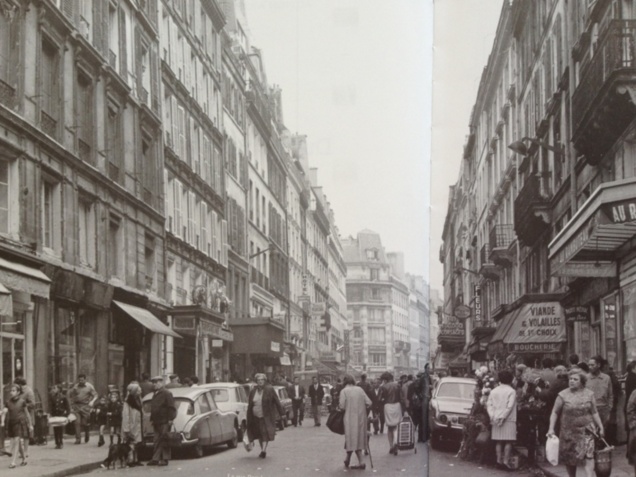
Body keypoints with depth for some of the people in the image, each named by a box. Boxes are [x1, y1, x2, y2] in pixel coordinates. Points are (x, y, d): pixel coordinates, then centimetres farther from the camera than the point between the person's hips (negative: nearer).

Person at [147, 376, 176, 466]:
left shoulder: (167, 393, -7)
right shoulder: (155, 394, 18)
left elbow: (171, 408, -11)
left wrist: (170, 419, -16)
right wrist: (152, 419, 18)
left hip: (164, 422, -8)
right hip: (156, 422, 8)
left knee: (164, 441, -3)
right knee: (157, 441, 6)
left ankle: (165, 459, 1)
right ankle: (155, 459, 7)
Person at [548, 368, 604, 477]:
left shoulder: (589, 394, 1)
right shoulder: (563, 395, -5)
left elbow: (594, 412, 9)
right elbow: (555, 412, -1)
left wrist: (600, 426, 5)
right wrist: (551, 428, -9)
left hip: (586, 430, 0)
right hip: (569, 432, 0)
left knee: (589, 456, -15)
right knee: (570, 459, 10)